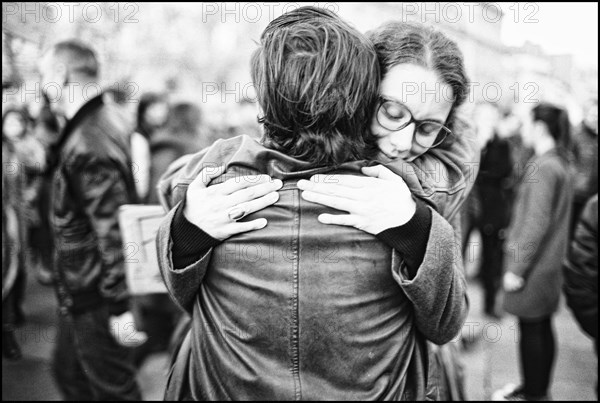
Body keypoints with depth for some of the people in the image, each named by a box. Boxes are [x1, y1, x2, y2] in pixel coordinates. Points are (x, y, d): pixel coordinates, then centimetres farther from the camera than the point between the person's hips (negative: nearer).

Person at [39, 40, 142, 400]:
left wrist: (120, 306, -25)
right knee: (68, 371, 25)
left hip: (93, 293, -10)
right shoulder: (107, 119, 5)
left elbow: (113, 227, -28)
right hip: (81, 289, 10)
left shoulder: (88, 144, -26)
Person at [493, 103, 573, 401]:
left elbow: (537, 223, -21)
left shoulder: (544, 167, -19)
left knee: (531, 329, 2)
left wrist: (517, 267, -18)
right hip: (548, 262, 9)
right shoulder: (558, 163, 10)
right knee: (541, 327, 17)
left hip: (533, 264, -9)